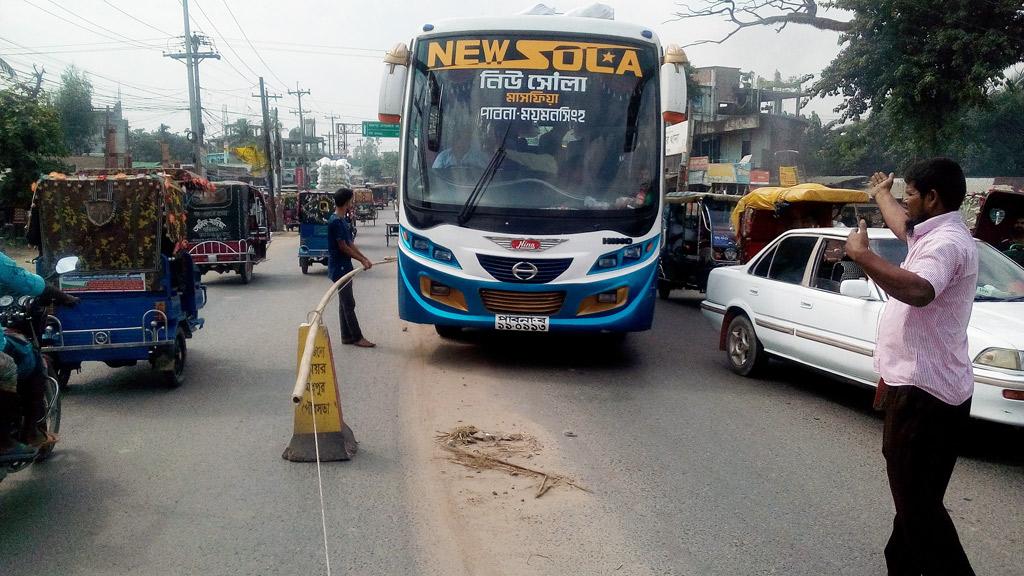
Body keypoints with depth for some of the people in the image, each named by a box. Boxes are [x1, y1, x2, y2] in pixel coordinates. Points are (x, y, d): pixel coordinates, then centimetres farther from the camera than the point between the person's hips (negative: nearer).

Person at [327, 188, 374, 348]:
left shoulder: (342, 221, 12)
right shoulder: (335, 222, -18)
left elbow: (350, 243, 15)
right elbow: (343, 247, -18)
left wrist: (364, 259, 7)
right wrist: (362, 260, -11)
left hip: (344, 267, 10)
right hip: (339, 267, -10)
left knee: (345, 303, 12)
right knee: (349, 304, -5)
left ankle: (347, 336, 17)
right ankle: (357, 338, 0)